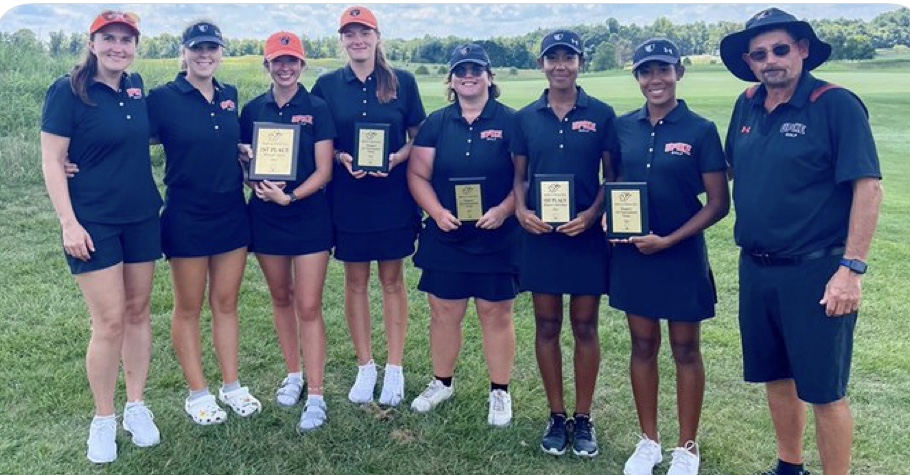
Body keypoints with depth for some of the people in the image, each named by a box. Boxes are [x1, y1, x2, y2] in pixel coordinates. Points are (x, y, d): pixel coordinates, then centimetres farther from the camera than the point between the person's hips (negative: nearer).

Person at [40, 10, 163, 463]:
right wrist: (68, 223, -15)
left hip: (142, 217, 5)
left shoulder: (136, 86, 5)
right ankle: (103, 419, 15)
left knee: (138, 311, 11)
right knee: (109, 321, -3)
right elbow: (52, 161, -10)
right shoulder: (67, 91, -10)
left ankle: (136, 406, 25)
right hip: (94, 222, -5)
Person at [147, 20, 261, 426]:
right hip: (186, 217, -4)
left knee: (226, 303, 12)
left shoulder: (229, 96, 7)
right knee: (189, 307, 7)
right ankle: (197, 393, 20)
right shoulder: (164, 98, -8)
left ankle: (231, 386, 24)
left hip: (231, 214, 4)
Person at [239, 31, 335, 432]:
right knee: (281, 298, 14)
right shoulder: (252, 109, 6)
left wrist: (290, 195, -22)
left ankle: (315, 396, 2)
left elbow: (324, 170, -8)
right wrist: (259, 182, -12)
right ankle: (293, 375, 31)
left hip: (309, 214, -3)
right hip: (265, 214, 4)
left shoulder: (317, 109, -4)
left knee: (309, 306, -4)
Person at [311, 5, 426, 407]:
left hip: (393, 195, -1)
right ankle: (365, 367, 22)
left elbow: (418, 136, 4)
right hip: (347, 196, 1)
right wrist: (342, 158, -12)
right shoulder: (327, 85, 2)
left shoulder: (402, 82, 1)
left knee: (392, 280, 6)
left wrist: (396, 158, -14)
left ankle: (394, 368, 17)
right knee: (355, 281, 8)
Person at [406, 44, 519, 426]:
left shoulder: (509, 122, -1)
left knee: (496, 314, 5)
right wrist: (437, 211, -10)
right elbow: (417, 174, 5)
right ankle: (442, 382, 30)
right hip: (445, 236, 3)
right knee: (443, 312, 10)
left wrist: (504, 210, -18)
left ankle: (500, 392, 20)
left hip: (497, 237, -2)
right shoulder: (436, 123, 7)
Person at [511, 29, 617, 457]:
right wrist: (521, 210, -10)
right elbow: (520, 176, 9)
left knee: (584, 327, 6)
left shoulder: (601, 115, 0)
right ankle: (556, 416, 22)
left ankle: (583, 418, 21)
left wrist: (593, 213, -15)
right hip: (540, 235, 2)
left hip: (586, 235, -1)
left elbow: (612, 176, 1)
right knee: (547, 326, 8)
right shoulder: (526, 117, 5)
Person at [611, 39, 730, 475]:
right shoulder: (623, 127, 3)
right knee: (642, 346, 12)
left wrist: (670, 239, -16)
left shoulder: (700, 131, -8)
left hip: (681, 255, -3)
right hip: (631, 253, 4)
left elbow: (718, 203, -8)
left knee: (685, 350, 8)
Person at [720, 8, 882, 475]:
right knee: (775, 375, 18)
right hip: (755, 269, 6)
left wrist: (851, 269, -19)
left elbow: (868, 187, -15)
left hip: (815, 272, -6)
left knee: (823, 389, 4)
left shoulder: (836, 104, -12)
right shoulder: (747, 106, 6)